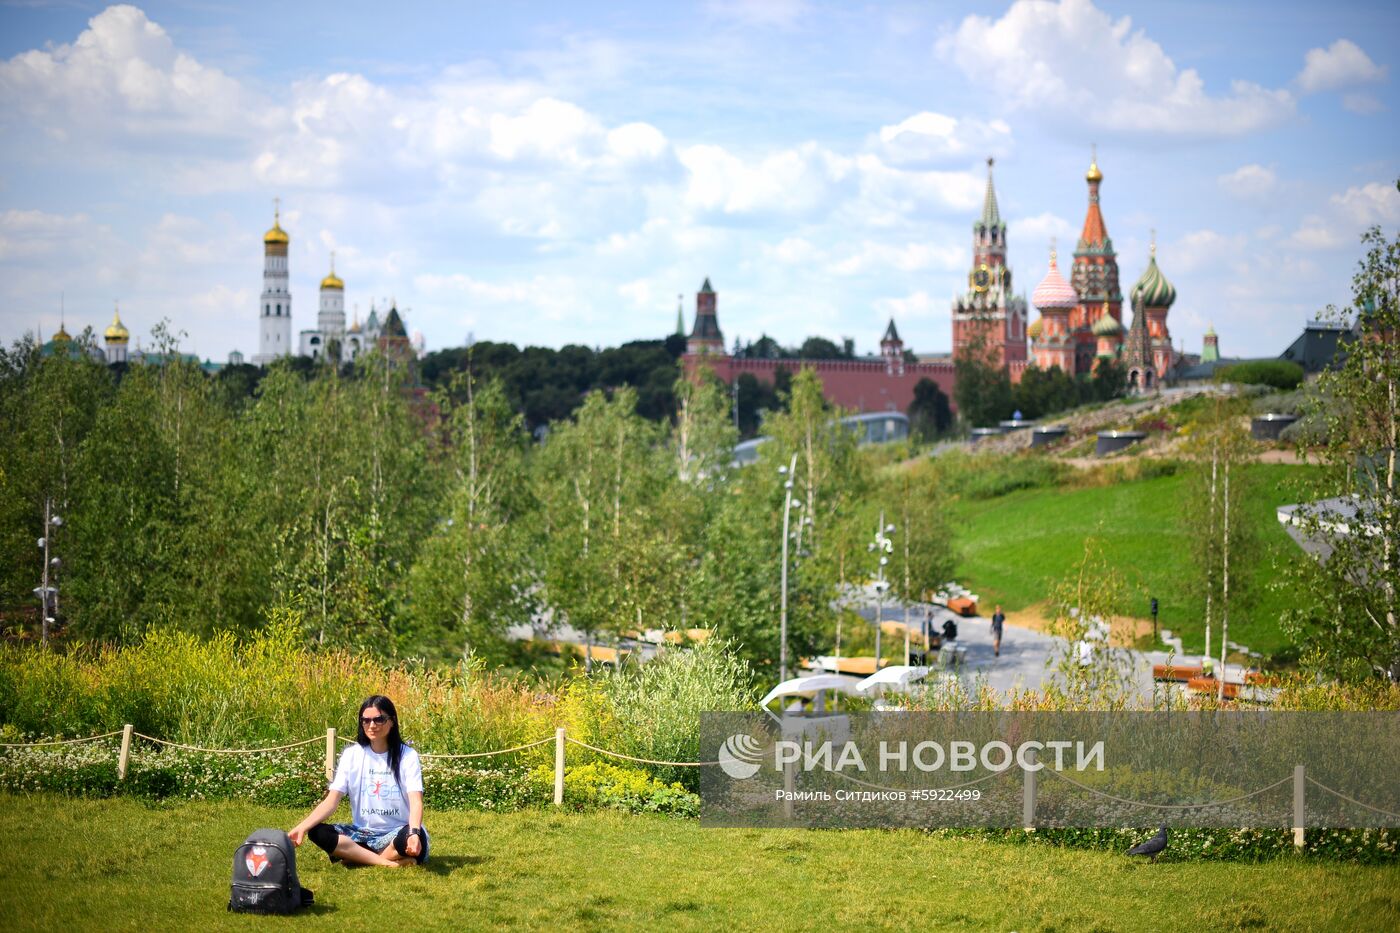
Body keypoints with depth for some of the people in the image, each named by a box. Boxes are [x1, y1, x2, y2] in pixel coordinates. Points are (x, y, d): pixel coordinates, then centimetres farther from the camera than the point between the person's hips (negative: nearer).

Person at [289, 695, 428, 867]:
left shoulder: (407, 756, -6)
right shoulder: (352, 755, 2)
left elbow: (416, 801, -20)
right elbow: (331, 800, -6)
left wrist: (414, 833, -42)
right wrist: (302, 826, -24)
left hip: (396, 834, -3)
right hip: (363, 834, 3)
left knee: (414, 835, -39)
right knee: (317, 832, -24)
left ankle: (355, 856, -21)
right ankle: (386, 862, -29)